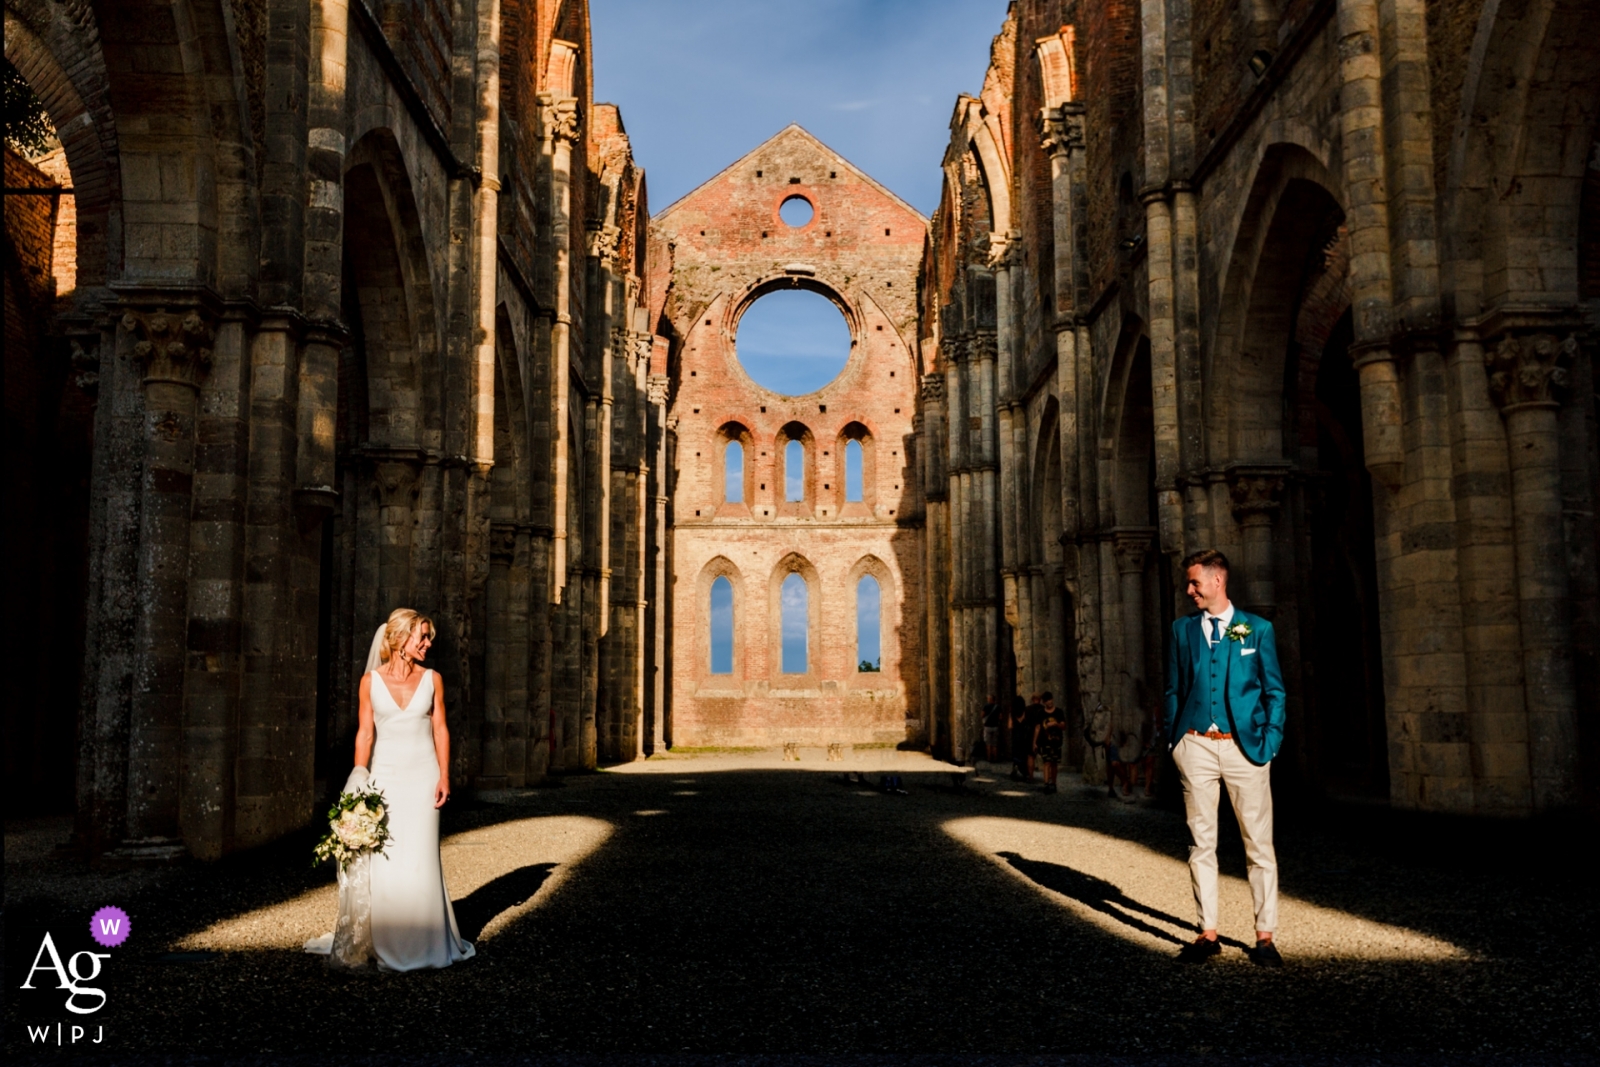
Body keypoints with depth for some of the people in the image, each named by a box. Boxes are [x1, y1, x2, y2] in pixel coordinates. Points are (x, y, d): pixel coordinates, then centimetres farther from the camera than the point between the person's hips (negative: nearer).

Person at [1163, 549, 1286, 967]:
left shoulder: (1258, 629, 4)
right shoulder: (1183, 630, 10)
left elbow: (1275, 692, 5)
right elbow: (1174, 690, 12)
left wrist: (1270, 744, -4)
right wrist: (1173, 741, 4)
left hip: (1245, 746, -2)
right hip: (1196, 746, 2)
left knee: (1259, 843, 1)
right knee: (1202, 842, 4)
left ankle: (1265, 936, 9)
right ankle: (1208, 933, 12)